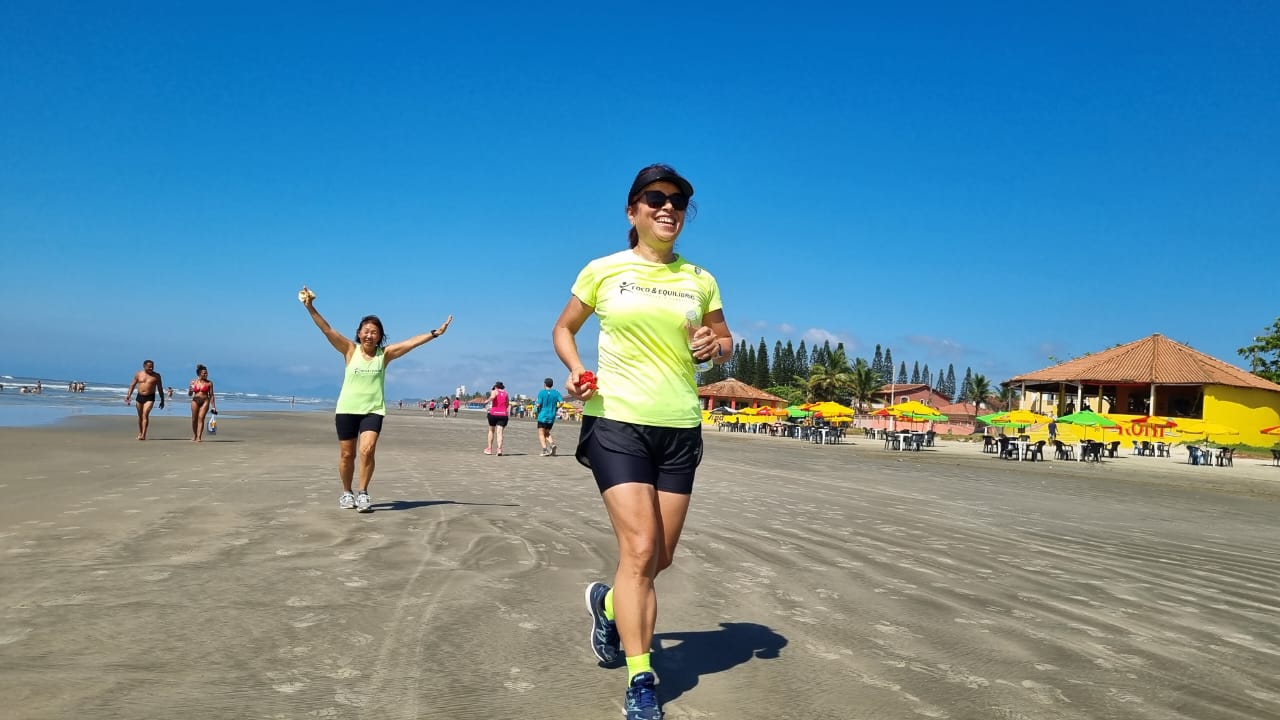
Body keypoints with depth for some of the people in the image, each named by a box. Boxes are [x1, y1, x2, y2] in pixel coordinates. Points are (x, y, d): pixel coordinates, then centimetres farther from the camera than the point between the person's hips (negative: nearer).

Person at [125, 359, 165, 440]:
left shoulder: (156, 376, -1)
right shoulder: (138, 374, 4)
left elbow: (160, 389, 5)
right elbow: (132, 385, 11)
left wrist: (162, 400, 5)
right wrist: (128, 396, 3)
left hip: (150, 398, -3)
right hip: (139, 397, 3)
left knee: (145, 414, -18)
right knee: (140, 416, 12)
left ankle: (143, 435, -22)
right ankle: (140, 433, 29)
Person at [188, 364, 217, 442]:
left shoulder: (209, 383, 3)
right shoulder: (193, 382, 7)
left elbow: (211, 395, 6)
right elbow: (190, 395, 15)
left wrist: (213, 407, 4)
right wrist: (190, 390, -9)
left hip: (205, 401, -2)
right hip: (195, 401, 2)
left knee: (201, 418, -12)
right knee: (194, 419, 4)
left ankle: (199, 437, -16)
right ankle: (194, 435, 23)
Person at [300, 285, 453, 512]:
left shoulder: (385, 354, 1)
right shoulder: (350, 350, -1)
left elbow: (412, 342, -4)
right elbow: (327, 329, -8)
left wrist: (434, 333, -11)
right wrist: (310, 307, -17)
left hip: (373, 410, 0)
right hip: (347, 409, 0)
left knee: (367, 450, -17)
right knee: (347, 454, 7)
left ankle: (362, 492, -1)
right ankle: (347, 493, 27)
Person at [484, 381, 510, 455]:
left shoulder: (494, 391, 3)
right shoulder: (505, 393, 15)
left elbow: (492, 397, -20)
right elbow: (508, 404, 15)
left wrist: (487, 401, -4)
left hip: (494, 413, -2)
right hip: (503, 414, 2)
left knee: (491, 431, 15)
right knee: (499, 432, -3)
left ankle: (489, 449, 20)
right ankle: (499, 449, -19)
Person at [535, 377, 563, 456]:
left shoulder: (541, 392, -6)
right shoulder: (555, 393, 4)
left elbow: (538, 404, -13)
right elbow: (561, 402, -7)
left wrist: (536, 406, 9)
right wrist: (556, 408, 8)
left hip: (542, 416, -4)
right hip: (551, 417, 4)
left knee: (541, 434, 1)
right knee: (547, 433, 19)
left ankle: (544, 449, -15)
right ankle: (552, 444, -7)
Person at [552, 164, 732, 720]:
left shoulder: (700, 280, 9)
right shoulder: (603, 270, 2)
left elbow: (726, 339, 19)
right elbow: (563, 327, 12)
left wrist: (716, 345, -5)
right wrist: (575, 368, -8)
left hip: (679, 428, 4)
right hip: (616, 422, -3)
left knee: (661, 557, 9)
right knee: (640, 549, -11)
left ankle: (608, 603, 42)